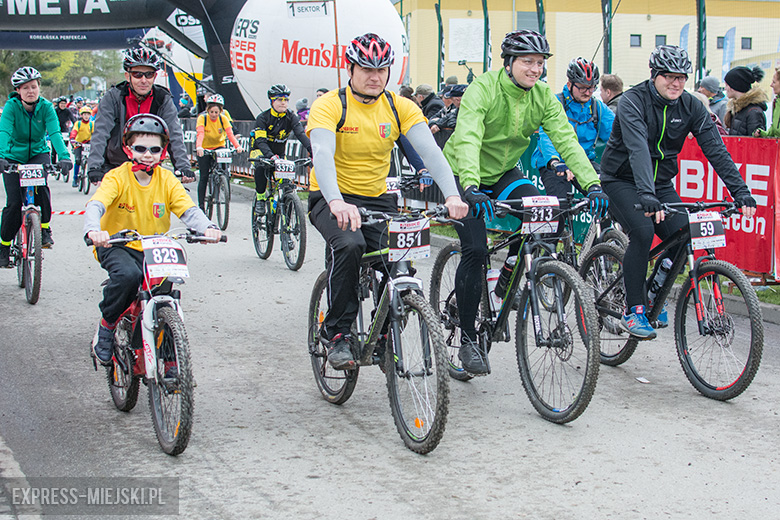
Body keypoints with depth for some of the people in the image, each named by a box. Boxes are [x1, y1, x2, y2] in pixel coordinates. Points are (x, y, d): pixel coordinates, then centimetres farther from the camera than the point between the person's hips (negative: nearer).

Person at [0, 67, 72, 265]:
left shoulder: (46, 107, -14)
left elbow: (55, 133, -26)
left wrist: (64, 157, -44)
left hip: (38, 153, 1)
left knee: (41, 184, -30)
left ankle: (45, 228, -12)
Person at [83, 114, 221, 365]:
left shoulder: (167, 180, 0)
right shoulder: (117, 177, -9)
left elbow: (188, 210, -11)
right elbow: (95, 205, -25)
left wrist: (207, 227, -34)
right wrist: (94, 230, -48)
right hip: (118, 246, -3)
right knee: (128, 274, -34)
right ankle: (106, 326, -9)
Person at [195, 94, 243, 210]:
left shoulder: (223, 119, -12)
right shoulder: (202, 118, -18)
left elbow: (230, 133, -24)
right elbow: (200, 134, -33)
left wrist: (237, 146, -41)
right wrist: (199, 147, -52)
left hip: (219, 147, 2)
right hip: (204, 149, -2)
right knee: (204, 177, -4)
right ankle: (201, 205, 4)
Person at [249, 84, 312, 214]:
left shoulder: (291, 117, -10)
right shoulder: (263, 118, -17)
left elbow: (301, 134, -24)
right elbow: (261, 141, -29)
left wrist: (313, 151, -44)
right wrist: (271, 156, -50)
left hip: (279, 153, 3)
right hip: (260, 151, -3)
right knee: (261, 167, -35)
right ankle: (260, 198, -18)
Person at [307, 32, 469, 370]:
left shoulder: (400, 107, -2)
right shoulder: (329, 106, -13)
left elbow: (430, 151, -14)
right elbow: (322, 155, -29)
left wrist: (451, 195, -32)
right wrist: (337, 202, -48)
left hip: (377, 200, 4)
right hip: (332, 200, -3)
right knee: (349, 245, -34)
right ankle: (337, 335, -16)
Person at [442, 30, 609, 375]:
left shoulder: (543, 97, -9)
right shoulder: (483, 89, -24)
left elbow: (566, 140, -18)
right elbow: (467, 139, -38)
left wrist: (592, 184, -33)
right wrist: (471, 187, -55)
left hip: (504, 173, 5)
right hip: (465, 175, -5)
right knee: (475, 250, -17)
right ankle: (467, 340, -4)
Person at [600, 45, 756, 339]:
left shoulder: (691, 107, -5)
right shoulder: (633, 102, -20)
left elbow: (716, 150, -11)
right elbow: (638, 149, -35)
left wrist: (740, 192, -23)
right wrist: (647, 195, -49)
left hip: (661, 183, 5)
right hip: (622, 180, -5)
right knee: (642, 231, -28)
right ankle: (633, 311, -17)